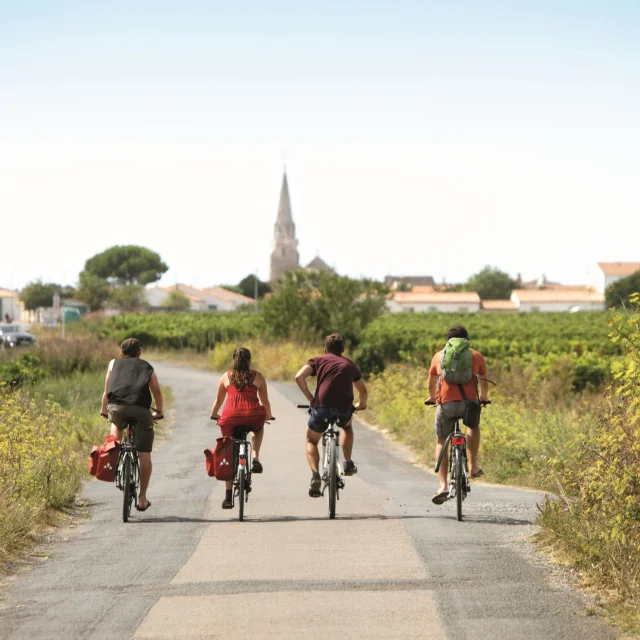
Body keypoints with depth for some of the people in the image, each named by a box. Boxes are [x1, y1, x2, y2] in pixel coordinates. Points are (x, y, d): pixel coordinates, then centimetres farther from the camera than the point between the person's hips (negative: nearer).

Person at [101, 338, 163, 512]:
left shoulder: (114, 364, 27)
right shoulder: (147, 367, 25)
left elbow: (107, 390, 29)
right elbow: (157, 392, 21)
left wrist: (104, 409, 42)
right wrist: (159, 412, 35)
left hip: (117, 407, 1)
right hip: (141, 409, -1)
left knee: (116, 423, 38)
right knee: (144, 454, 5)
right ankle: (142, 499, 3)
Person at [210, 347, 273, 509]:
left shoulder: (226, 377, 17)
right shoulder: (257, 376, 14)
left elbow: (218, 401, 25)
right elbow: (265, 401, 19)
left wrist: (214, 415, 44)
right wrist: (268, 416, 38)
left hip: (230, 418, 1)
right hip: (253, 417, 0)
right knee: (259, 427, 38)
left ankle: (228, 496, 12)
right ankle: (255, 458, 15)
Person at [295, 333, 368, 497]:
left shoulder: (318, 360, 17)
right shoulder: (349, 365, 23)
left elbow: (299, 377, 0)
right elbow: (363, 390, 32)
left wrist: (310, 398, 11)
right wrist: (361, 404, 52)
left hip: (321, 407, -2)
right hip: (344, 410, 2)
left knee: (311, 442, 21)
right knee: (347, 426, 38)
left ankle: (315, 475, -3)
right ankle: (348, 464, 28)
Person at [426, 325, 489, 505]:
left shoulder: (439, 356, 21)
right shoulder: (477, 356, 19)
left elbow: (431, 384, 34)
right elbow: (484, 383, 33)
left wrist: (432, 398, 54)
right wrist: (484, 397, 54)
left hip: (445, 403, 0)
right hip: (469, 402, 0)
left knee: (441, 442, 15)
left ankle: (443, 485, 0)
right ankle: (473, 466, 26)